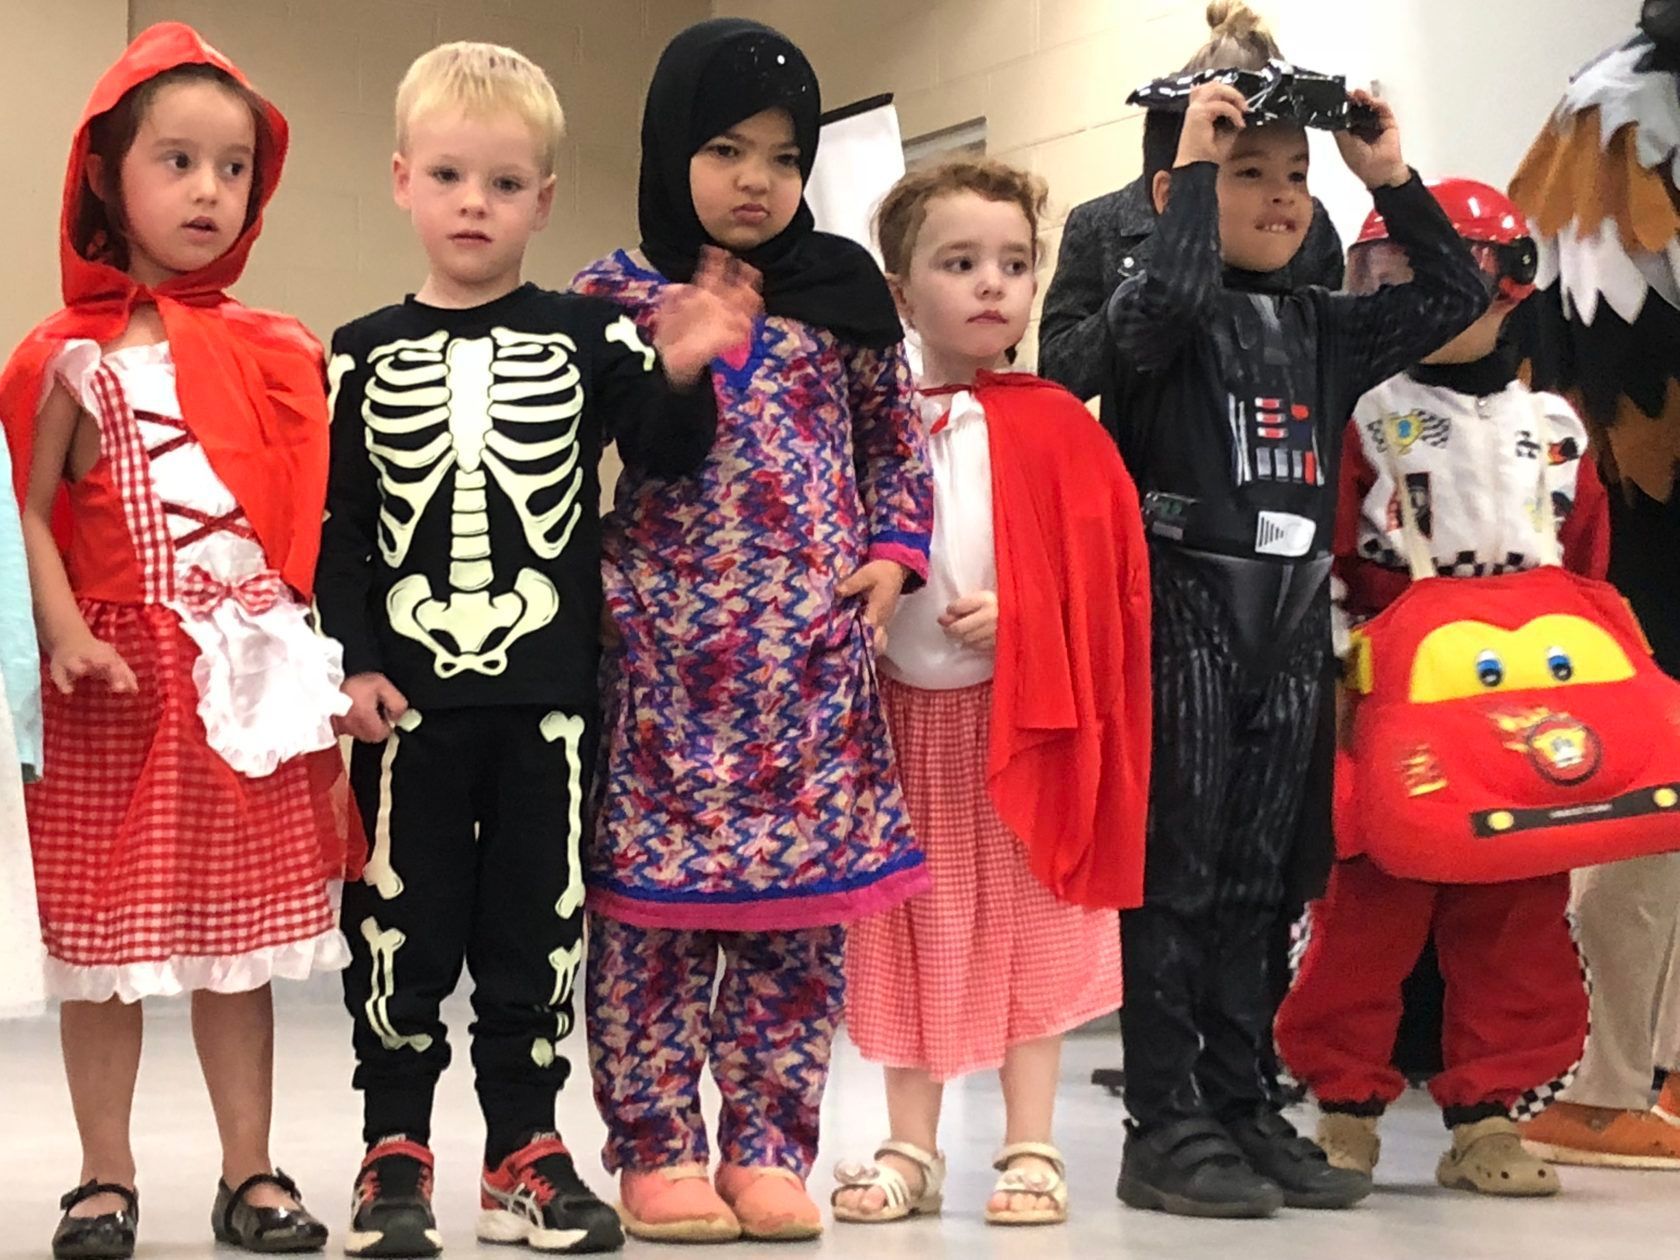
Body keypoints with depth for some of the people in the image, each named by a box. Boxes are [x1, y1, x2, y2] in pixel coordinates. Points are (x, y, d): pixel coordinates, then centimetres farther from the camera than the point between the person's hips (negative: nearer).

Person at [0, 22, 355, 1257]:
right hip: (117, 682, -2)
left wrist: (321, 665, 0)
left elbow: (312, 513, 8)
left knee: (242, 933, 8)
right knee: (104, 933, 4)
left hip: (253, 679, 2)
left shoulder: (275, 354, 7)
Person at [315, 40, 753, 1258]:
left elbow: (668, 452, -4)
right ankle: (396, 1154, 14)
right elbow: (336, 525, 3)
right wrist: (355, 663, -6)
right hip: (409, 693, 0)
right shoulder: (365, 356, 5)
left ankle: (526, 1151, 17)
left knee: (538, 919, 7)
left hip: (548, 692, 0)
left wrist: (682, 373, -23)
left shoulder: (586, 335, 3)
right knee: (402, 921, 4)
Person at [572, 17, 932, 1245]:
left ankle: (767, 1146, 13)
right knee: (652, 897, 0)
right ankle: (659, 1148, 10)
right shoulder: (618, 296, 1)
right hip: (663, 647, -2)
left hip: (812, 651, 3)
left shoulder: (840, 295, 9)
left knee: (802, 906, 4)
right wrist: (591, 582, -9)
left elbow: (897, 440, 18)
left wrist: (893, 556, 6)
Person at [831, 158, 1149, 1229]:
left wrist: (1015, 616, -18)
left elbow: (1106, 569, -6)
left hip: (1025, 712, -2)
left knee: (1027, 929, 4)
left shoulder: (1055, 426, -2)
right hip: (904, 712, 2)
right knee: (914, 935, 9)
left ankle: (1032, 1150, 12)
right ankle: (912, 1149, 18)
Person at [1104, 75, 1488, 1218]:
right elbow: (1170, 301, -26)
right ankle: (1166, 1126, 1)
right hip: (1186, 606, -6)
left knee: (1255, 878, 10)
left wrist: (1391, 178, 7)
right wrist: (1194, 161, -16)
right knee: (1175, 873, -3)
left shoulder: (1323, 327, 14)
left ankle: (1245, 1111, 16)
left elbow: (1456, 295, 13)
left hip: (1292, 614, 6)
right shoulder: (1153, 307, -3)